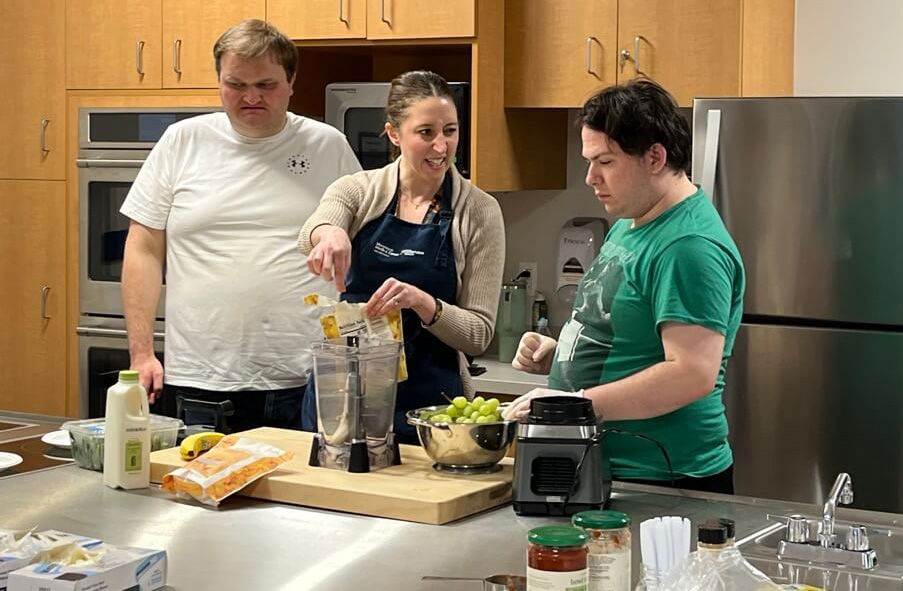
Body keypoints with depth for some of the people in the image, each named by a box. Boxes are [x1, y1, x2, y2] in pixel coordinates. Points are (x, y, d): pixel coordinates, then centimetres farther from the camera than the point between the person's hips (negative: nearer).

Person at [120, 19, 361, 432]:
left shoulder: (328, 147, 6)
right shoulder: (182, 142, 5)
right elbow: (144, 251, 6)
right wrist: (141, 354, 0)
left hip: (303, 385, 0)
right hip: (198, 383, 0)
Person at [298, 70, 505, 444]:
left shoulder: (479, 212, -2)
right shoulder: (358, 190, 2)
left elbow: (479, 333, -5)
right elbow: (309, 236, -21)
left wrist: (423, 303, -24)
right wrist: (328, 232, -44)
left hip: (428, 402, -1)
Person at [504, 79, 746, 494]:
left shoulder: (689, 249, -19)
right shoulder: (627, 225, 12)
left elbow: (693, 374, -27)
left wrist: (575, 402, -25)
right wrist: (556, 354, 4)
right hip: (597, 471, 10)